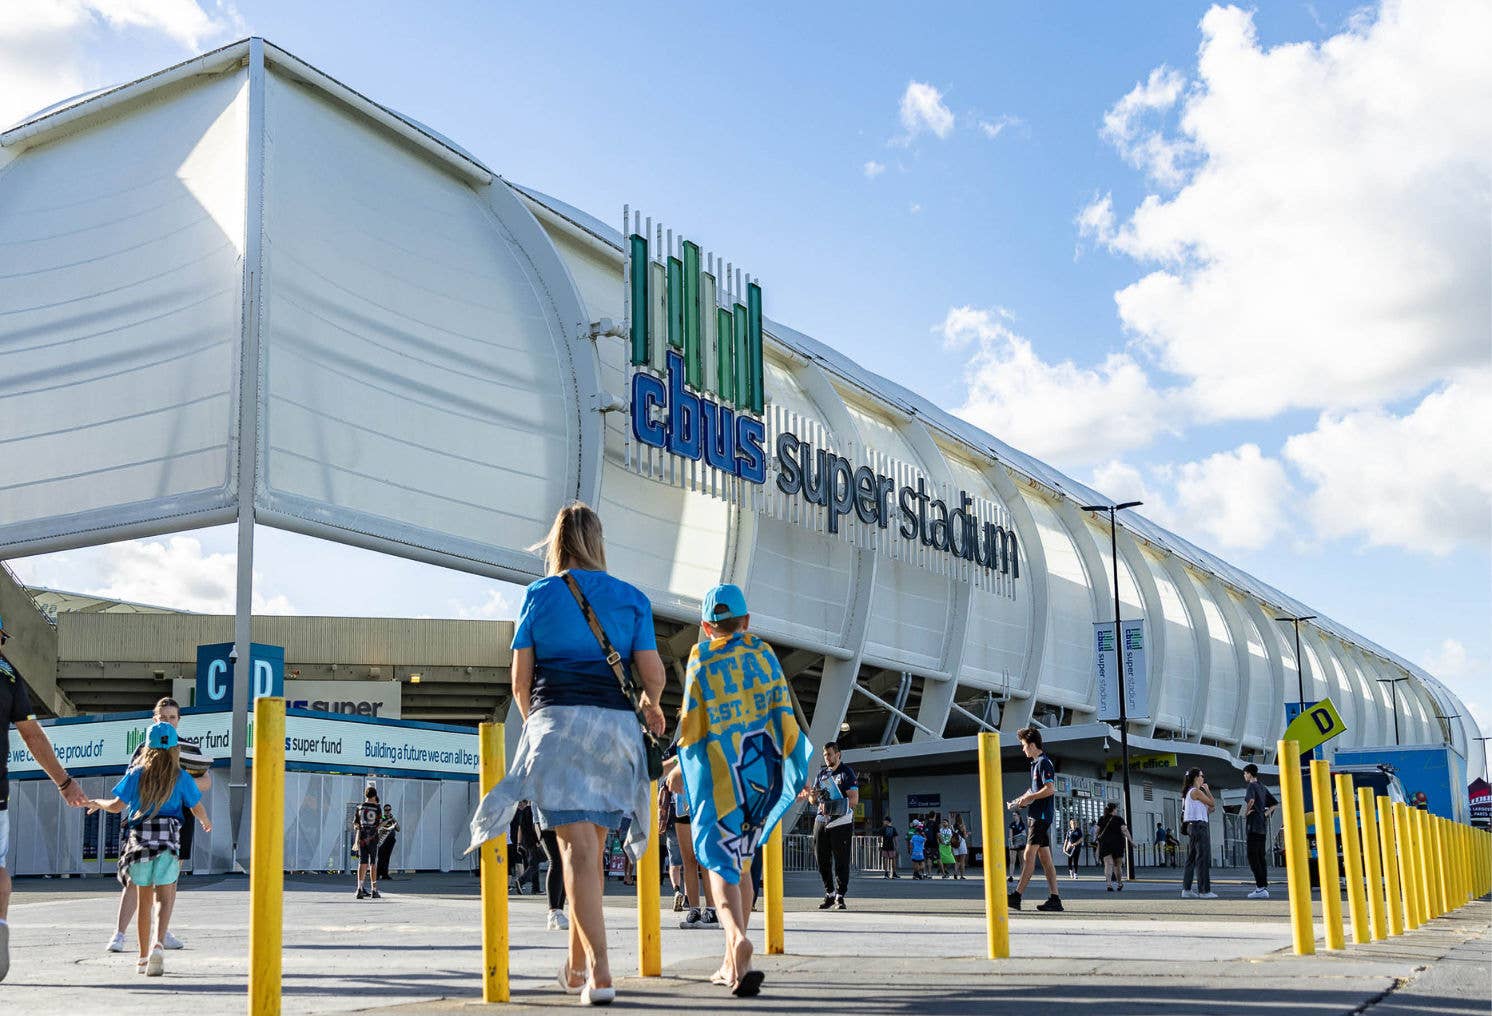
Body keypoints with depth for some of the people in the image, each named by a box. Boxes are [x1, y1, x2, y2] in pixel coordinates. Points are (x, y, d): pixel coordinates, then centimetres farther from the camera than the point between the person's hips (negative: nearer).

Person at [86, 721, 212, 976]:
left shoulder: (136, 774, 2)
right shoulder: (181, 778, 1)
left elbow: (117, 805, -2)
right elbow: (197, 809, 4)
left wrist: (98, 803, 19)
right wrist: (206, 822, 25)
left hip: (140, 837, 2)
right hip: (169, 839, -2)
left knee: (144, 899, 13)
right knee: (165, 897, 0)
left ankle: (143, 957, 20)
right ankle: (158, 944, -26)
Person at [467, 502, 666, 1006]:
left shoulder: (538, 594, 6)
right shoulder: (631, 597, 8)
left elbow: (520, 680, 6)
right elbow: (653, 674, 2)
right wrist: (650, 704, 24)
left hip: (557, 722, -2)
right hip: (615, 725, 2)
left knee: (577, 848, -8)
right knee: (590, 848, 14)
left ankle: (599, 972, -19)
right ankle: (576, 964, 26)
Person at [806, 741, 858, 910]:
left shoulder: (847, 773, -3)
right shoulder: (822, 773, 16)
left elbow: (854, 800, -12)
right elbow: (813, 801, 18)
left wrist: (832, 805, -21)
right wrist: (812, 795, -7)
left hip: (841, 822, -6)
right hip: (822, 821, 6)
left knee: (841, 861, -5)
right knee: (822, 860, 7)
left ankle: (840, 896, -1)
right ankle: (829, 894, 17)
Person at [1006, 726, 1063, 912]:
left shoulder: (1044, 763, -11)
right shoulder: (1036, 763, 20)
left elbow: (1050, 789, -21)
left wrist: (1028, 798, -16)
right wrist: (1018, 801, 13)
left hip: (1042, 816, -10)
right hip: (1039, 815, 10)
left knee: (1029, 855, -11)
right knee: (1045, 857, 7)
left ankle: (1016, 896, -13)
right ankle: (1054, 898, 6)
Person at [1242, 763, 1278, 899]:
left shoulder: (1251, 787, -10)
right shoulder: (1263, 788, 17)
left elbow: (1251, 800, -31)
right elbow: (1275, 804, 23)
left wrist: (1246, 812, -15)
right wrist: (1266, 814, 12)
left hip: (1253, 825, -9)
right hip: (1262, 826, 9)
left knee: (1253, 857, -8)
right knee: (1260, 857, 9)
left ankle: (1260, 887, -14)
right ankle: (1264, 887, 7)